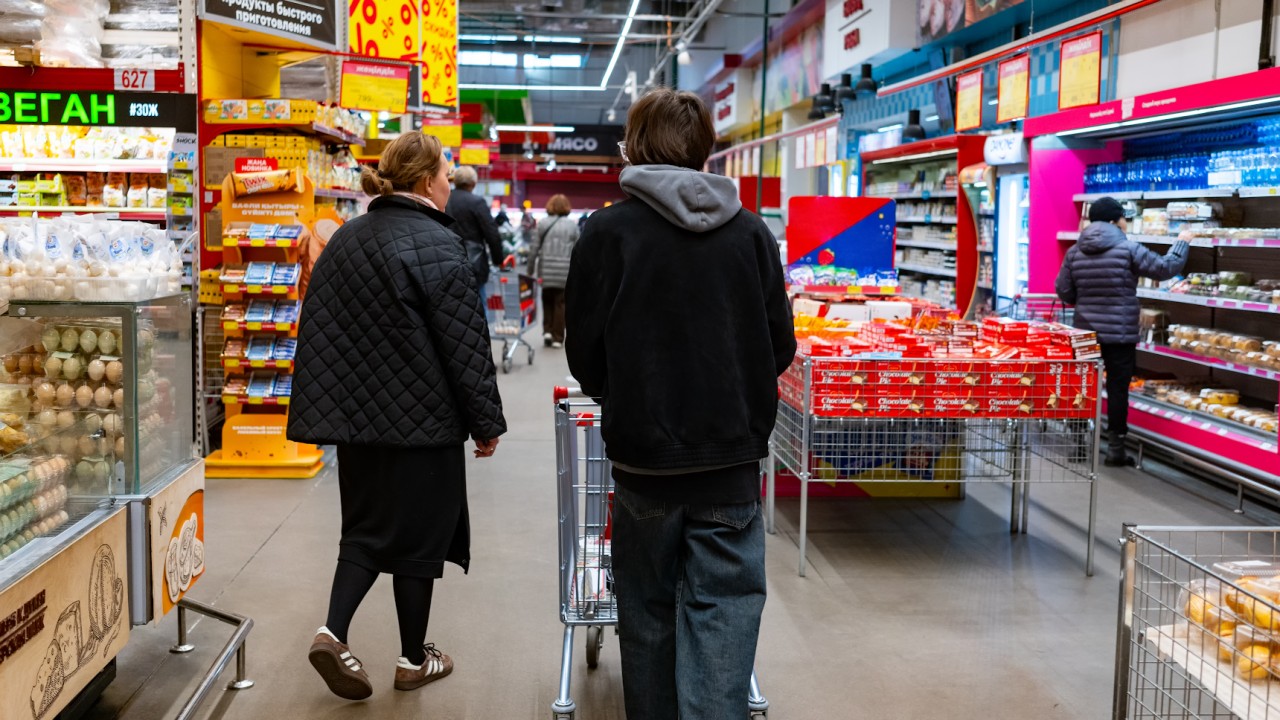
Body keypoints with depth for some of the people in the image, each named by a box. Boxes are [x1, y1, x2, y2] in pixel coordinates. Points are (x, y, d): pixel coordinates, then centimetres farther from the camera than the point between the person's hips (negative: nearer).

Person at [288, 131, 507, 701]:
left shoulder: (345, 239, 8)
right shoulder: (436, 245, -15)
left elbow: (319, 331, 12)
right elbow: (466, 348, -15)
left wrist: (326, 410, 19)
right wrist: (487, 422, -6)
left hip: (356, 416, 6)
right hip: (422, 419, -6)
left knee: (366, 527, 17)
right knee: (418, 536, 7)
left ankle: (333, 632, 1)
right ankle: (414, 660, 18)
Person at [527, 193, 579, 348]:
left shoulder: (543, 224, 3)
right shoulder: (572, 226, 2)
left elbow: (534, 248, 1)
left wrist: (530, 270, 9)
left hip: (546, 271, 1)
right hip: (566, 271, -1)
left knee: (547, 301, 18)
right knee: (560, 303, 6)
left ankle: (547, 330, 5)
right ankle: (558, 338, 7)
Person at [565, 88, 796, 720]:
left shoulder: (608, 232, -7)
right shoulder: (752, 232, -1)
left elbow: (584, 358, -4)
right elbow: (781, 347, 3)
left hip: (644, 455, 0)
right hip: (732, 456, 1)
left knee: (648, 613, 16)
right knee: (724, 616, 5)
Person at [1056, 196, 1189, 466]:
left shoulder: (1075, 252, 3)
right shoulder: (1128, 249, -10)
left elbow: (1064, 292, 5)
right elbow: (1165, 268, -3)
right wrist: (1182, 242, 13)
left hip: (1085, 332, 4)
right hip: (1119, 333, -4)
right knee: (1117, 389, 1)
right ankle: (1115, 448, 4)